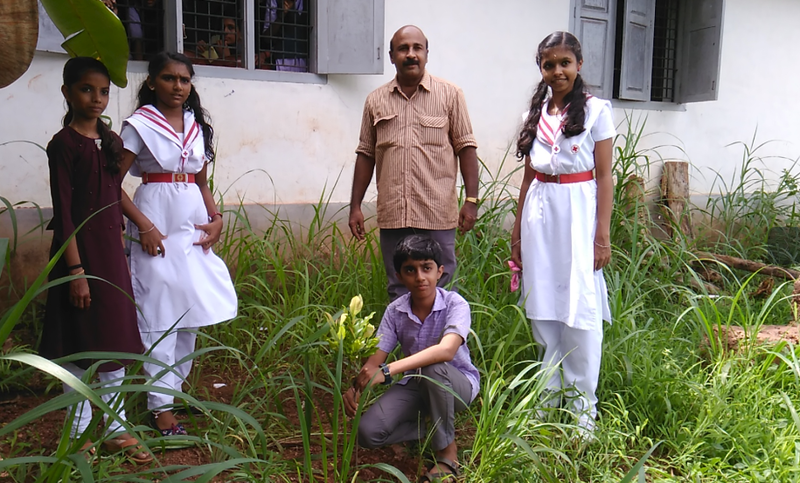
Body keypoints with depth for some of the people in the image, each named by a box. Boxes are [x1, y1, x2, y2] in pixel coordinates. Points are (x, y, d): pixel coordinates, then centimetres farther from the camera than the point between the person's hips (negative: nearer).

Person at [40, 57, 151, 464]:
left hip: (111, 250, 7)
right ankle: (79, 434, 18)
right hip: (80, 248, -7)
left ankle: (115, 429, 24)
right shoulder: (64, 143, -9)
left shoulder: (111, 141, 11)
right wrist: (76, 270, -17)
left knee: (116, 339, 11)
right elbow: (63, 212, -13)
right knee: (81, 345, 2)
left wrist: (121, 257, 13)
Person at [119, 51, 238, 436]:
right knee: (159, 318, -3)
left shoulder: (198, 125, 12)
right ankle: (161, 406, 4)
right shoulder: (140, 125, -4)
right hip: (158, 227, -6)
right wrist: (143, 225, -16)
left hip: (193, 228, 6)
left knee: (191, 313, 10)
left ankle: (176, 386, 26)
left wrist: (216, 218, 3)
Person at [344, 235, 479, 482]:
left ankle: (447, 453, -16)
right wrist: (357, 387, -35)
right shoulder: (395, 311, -9)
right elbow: (375, 358, -12)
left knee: (433, 367, -39)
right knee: (367, 432, -21)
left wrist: (387, 371, -47)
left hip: (458, 384, -3)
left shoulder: (455, 304, -21)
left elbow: (446, 350, -40)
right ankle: (435, 429, 5)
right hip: (415, 385, 3)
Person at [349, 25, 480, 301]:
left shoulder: (450, 95, 3)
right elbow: (366, 155, 12)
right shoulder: (376, 101, 10)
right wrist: (355, 206, 8)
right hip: (392, 216, 3)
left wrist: (471, 200, -6)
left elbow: (466, 148, 2)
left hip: (438, 215, -2)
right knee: (398, 291, 11)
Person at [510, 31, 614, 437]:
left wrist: (602, 236, -9)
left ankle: (583, 410, 11)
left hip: (577, 213, -4)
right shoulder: (538, 112, 12)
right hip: (540, 214, 5)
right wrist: (518, 231, 12)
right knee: (543, 313, 10)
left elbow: (604, 177, -4)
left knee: (580, 312, -3)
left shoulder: (595, 110, -1)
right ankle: (548, 400, 25)